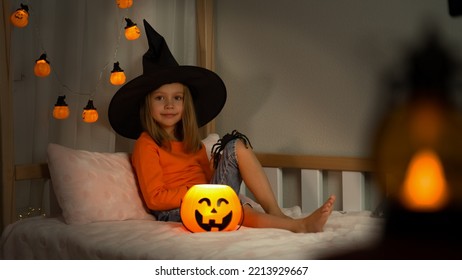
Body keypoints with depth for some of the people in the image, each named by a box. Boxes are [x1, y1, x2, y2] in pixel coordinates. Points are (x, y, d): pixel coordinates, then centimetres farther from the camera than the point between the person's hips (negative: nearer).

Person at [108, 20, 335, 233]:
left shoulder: (190, 142, 18)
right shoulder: (146, 145, -4)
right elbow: (154, 198, -11)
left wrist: (214, 170, -7)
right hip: (175, 212, -7)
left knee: (236, 145, -8)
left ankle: (276, 213, -22)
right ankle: (297, 226, -43)